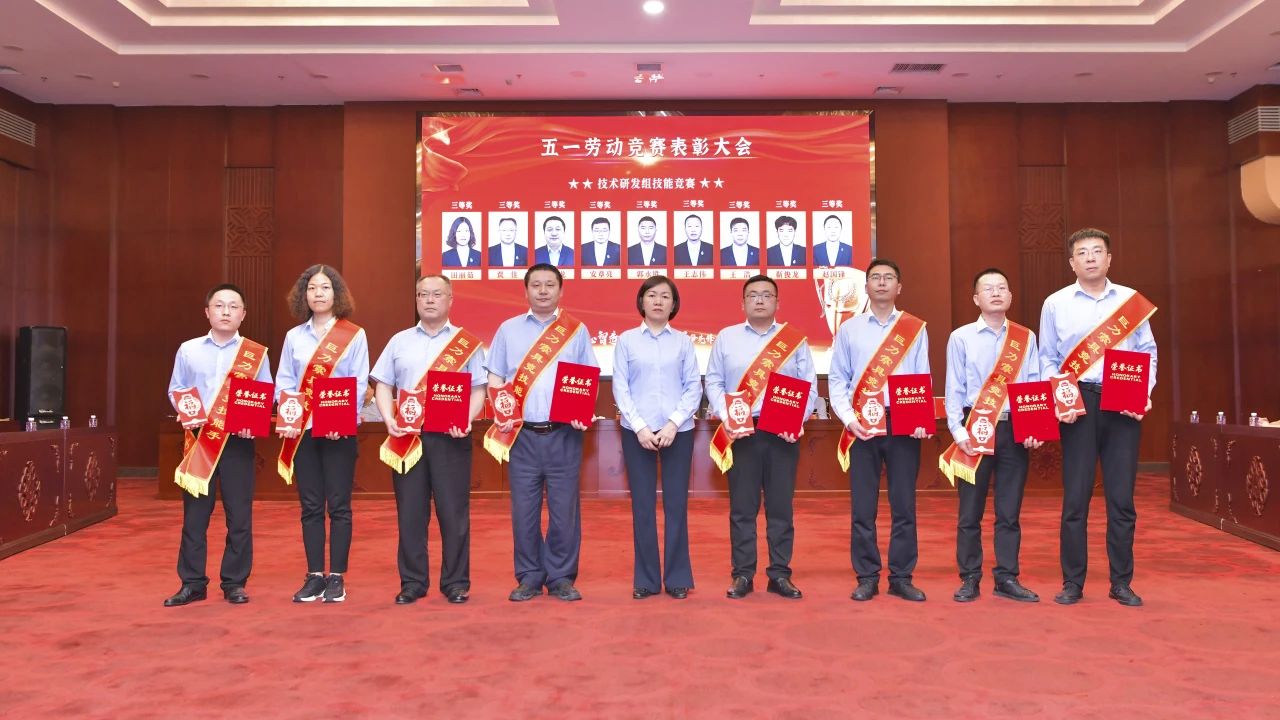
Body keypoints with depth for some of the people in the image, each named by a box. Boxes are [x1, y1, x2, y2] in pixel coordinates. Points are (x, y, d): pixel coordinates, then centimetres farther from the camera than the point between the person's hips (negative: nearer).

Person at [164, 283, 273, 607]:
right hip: (199, 439, 1)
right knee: (194, 514, 5)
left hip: (238, 441, -1)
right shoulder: (188, 350, 8)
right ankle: (192, 583, 15)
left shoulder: (256, 354, 4)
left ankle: (234, 584, 13)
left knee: (239, 516, 2)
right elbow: (175, 391, 11)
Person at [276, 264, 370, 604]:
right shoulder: (294, 336, 11)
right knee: (310, 506, 7)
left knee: (338, 505, 1)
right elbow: (284, 382, 8)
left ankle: (336, 577, 9)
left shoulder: (355, 335, 2)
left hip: (340, 431, -3)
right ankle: (314, 576, 14)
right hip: (302, 430, 3)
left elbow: (359, 384, -4)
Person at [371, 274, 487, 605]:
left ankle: (456, 583, 11)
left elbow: (478, 390, 4)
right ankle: (412, 582, 15)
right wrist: (389, 419, -6)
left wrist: (467, 420, -13)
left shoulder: (467, 343, 7)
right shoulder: (400, 341, 13)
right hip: (407, 437, 2)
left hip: (450, 437, -2)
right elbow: (384, 385, 11)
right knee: (410, 512, 5)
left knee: (453, 512, 0)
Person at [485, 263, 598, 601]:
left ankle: (561, 577, 15)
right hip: (521, 433, 1)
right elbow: (495, 379, 11)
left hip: (564, 434, -1)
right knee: (524, 508, 4)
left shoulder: (577, 331, 8)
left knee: (564, 508, 2)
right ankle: (529, 577, 16)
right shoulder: (508, 329, 10)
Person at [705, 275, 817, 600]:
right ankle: (743, 575, 11)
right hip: (741, 432, 0)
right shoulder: (726, 337, 8)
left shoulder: (795, 339, 9)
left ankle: (780, 574, 15)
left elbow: (810, 386, 6)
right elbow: (714, 382, 6)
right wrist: (726, 418, -8)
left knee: (780, 506, 5)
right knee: (742, 507, 2)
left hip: (783, 433, 1)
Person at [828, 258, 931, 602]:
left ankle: (901, 577, 15)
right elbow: (837, 379, 6)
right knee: (863, 505, 3)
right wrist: (848, 418, -7)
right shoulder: (849, 328, 8)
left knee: (904, 503, 4)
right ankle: (867, 577, 13)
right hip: (862, 426, 0)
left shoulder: (916, 328, 9)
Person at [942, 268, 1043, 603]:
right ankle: (970, 579, 13)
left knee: (1009, 511, 7)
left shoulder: (1026, 338, 9)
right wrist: (958, 431, -9)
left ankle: (1007, 578, 17)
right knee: (970, 511, 3)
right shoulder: (961, 337, 2)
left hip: (1015, 430, 2)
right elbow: (954, 389, 0)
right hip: (975, 430, -2)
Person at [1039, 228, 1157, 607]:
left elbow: (1148, 352, 9)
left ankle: (1121, 582, 15)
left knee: (1121, 496, 4)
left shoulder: (1132, 300, 10)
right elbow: (1047, 359, 7)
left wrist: (1144, 393, -6)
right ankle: (1073, 582, 10)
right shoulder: (1055, 303, 7)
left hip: (1124, 402, 1)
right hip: (1079, 402, -1)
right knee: (1076, 495, 1)